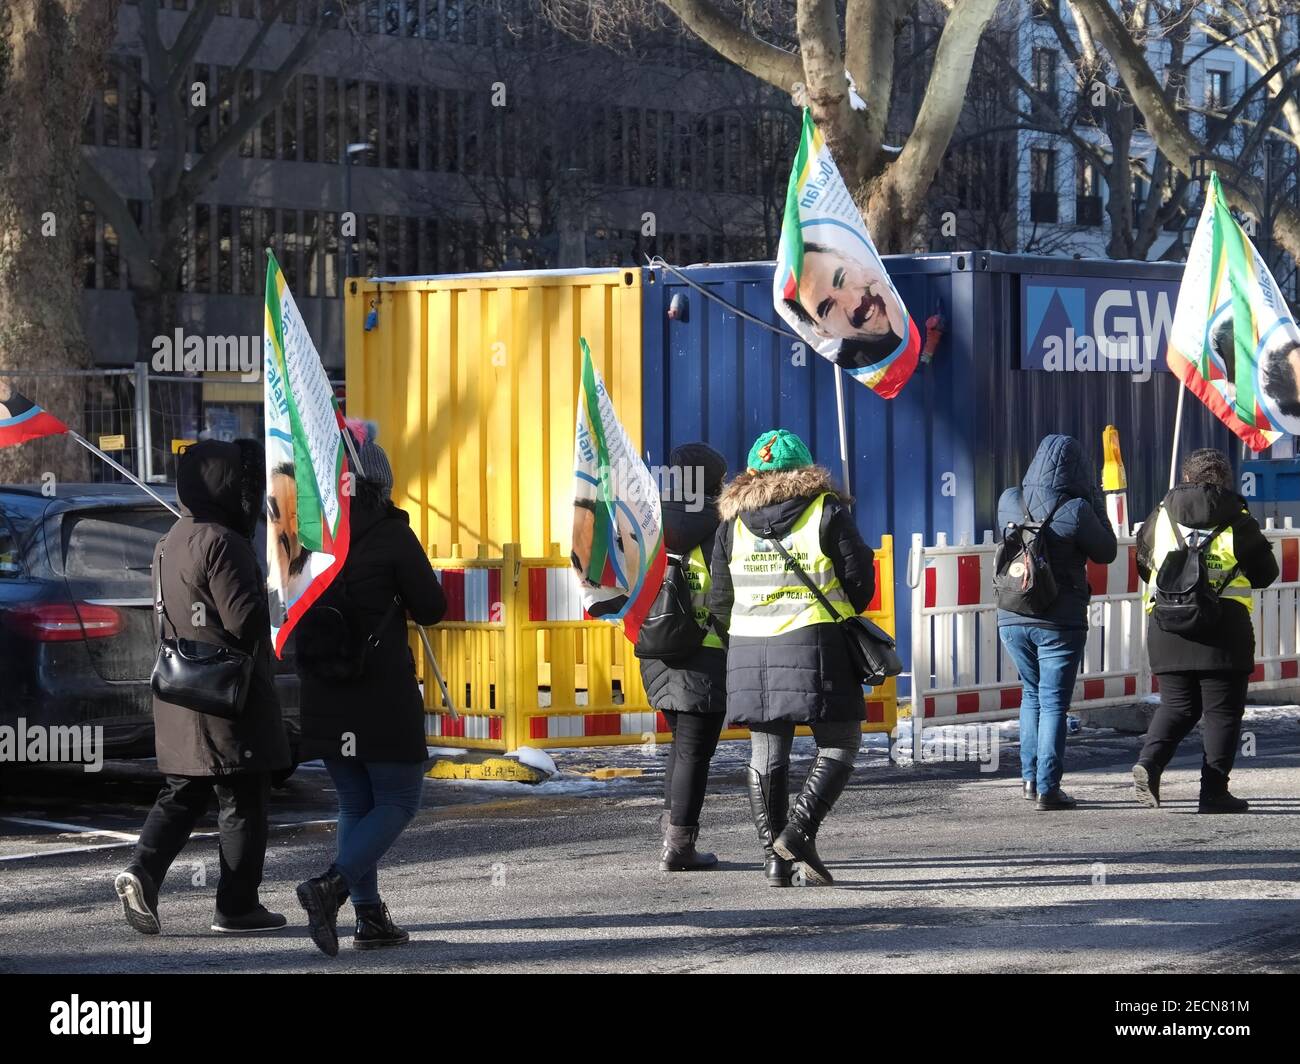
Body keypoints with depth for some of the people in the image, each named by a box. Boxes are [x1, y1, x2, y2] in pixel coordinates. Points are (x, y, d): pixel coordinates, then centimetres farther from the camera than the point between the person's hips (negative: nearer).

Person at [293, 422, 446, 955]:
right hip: (383, 694, -5)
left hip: (323, 696, 5)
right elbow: (431, 609, -4)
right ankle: (332, 885, -17)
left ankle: (370, 916, 12)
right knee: (398, 801, 4)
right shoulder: (391, 535, -11)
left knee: (355, 804, 16)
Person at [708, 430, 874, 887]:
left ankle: (774, 857, 6)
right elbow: (860, 582, -1)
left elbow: (719, 600, 11)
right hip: (814, 645, -4)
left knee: (766, 754, 8)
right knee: (838, 744, 4)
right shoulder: (828, 511, -1)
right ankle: (799, 830, -13)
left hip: (750, 650, 4)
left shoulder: (734, 521, 10)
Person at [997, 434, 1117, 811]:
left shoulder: (1009, 501, -2)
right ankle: (1047, 788, -2)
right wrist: (1097, 503, 7)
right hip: (1060, 622, -4)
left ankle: (1030, 776, 22)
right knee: (1053, 702, 1)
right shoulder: (1075, 510, -15)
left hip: (1012, 619, 5)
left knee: (1031, 693, 22)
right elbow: (1105, 552, -1)